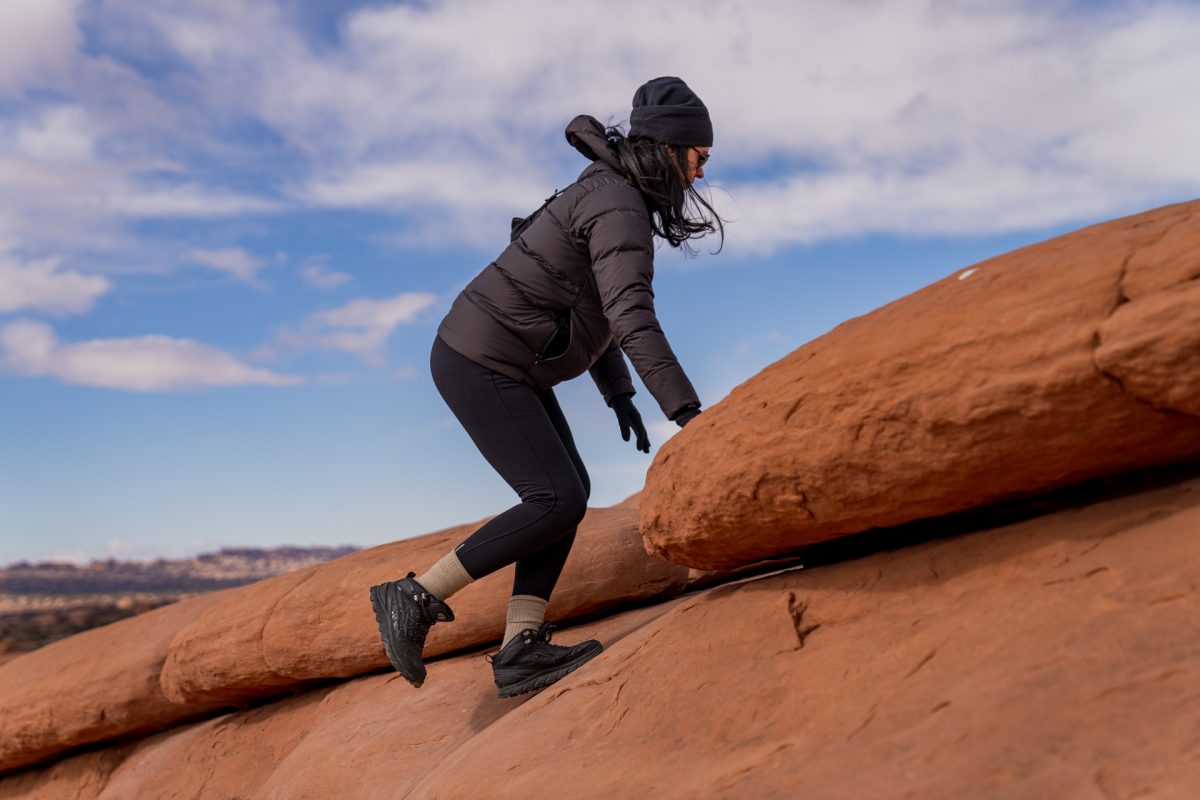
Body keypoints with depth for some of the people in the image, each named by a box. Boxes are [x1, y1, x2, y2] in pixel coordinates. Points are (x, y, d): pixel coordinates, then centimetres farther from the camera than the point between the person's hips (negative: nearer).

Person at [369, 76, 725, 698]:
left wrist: (619, 395, 20)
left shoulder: (617, 196, 14)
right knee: (558, 500, -12)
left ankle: (519, 649, 2)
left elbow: (595, 306, 22)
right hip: (478, 363, -10)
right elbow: (632, 319, -32)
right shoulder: (620, 210, -18)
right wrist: (686, 411, -36)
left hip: (506, 364, 10)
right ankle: (415, 597, -5)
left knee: (568, 491, 4)